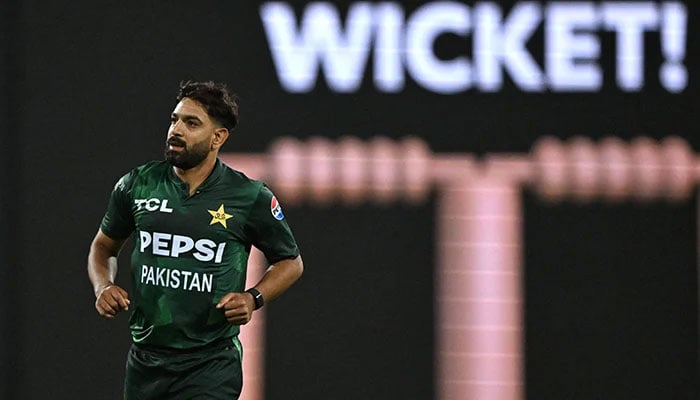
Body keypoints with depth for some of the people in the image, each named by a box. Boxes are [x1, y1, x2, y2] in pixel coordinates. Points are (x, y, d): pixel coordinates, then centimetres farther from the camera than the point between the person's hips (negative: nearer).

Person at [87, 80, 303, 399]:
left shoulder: (251, 198, -4)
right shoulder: (135, 186, 3)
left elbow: (290, 262, 10)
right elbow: (104, 246, 20)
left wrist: (253, 298, -7)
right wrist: (103, 287, 0)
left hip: (211, 364, -4)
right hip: (145, 359, 4)